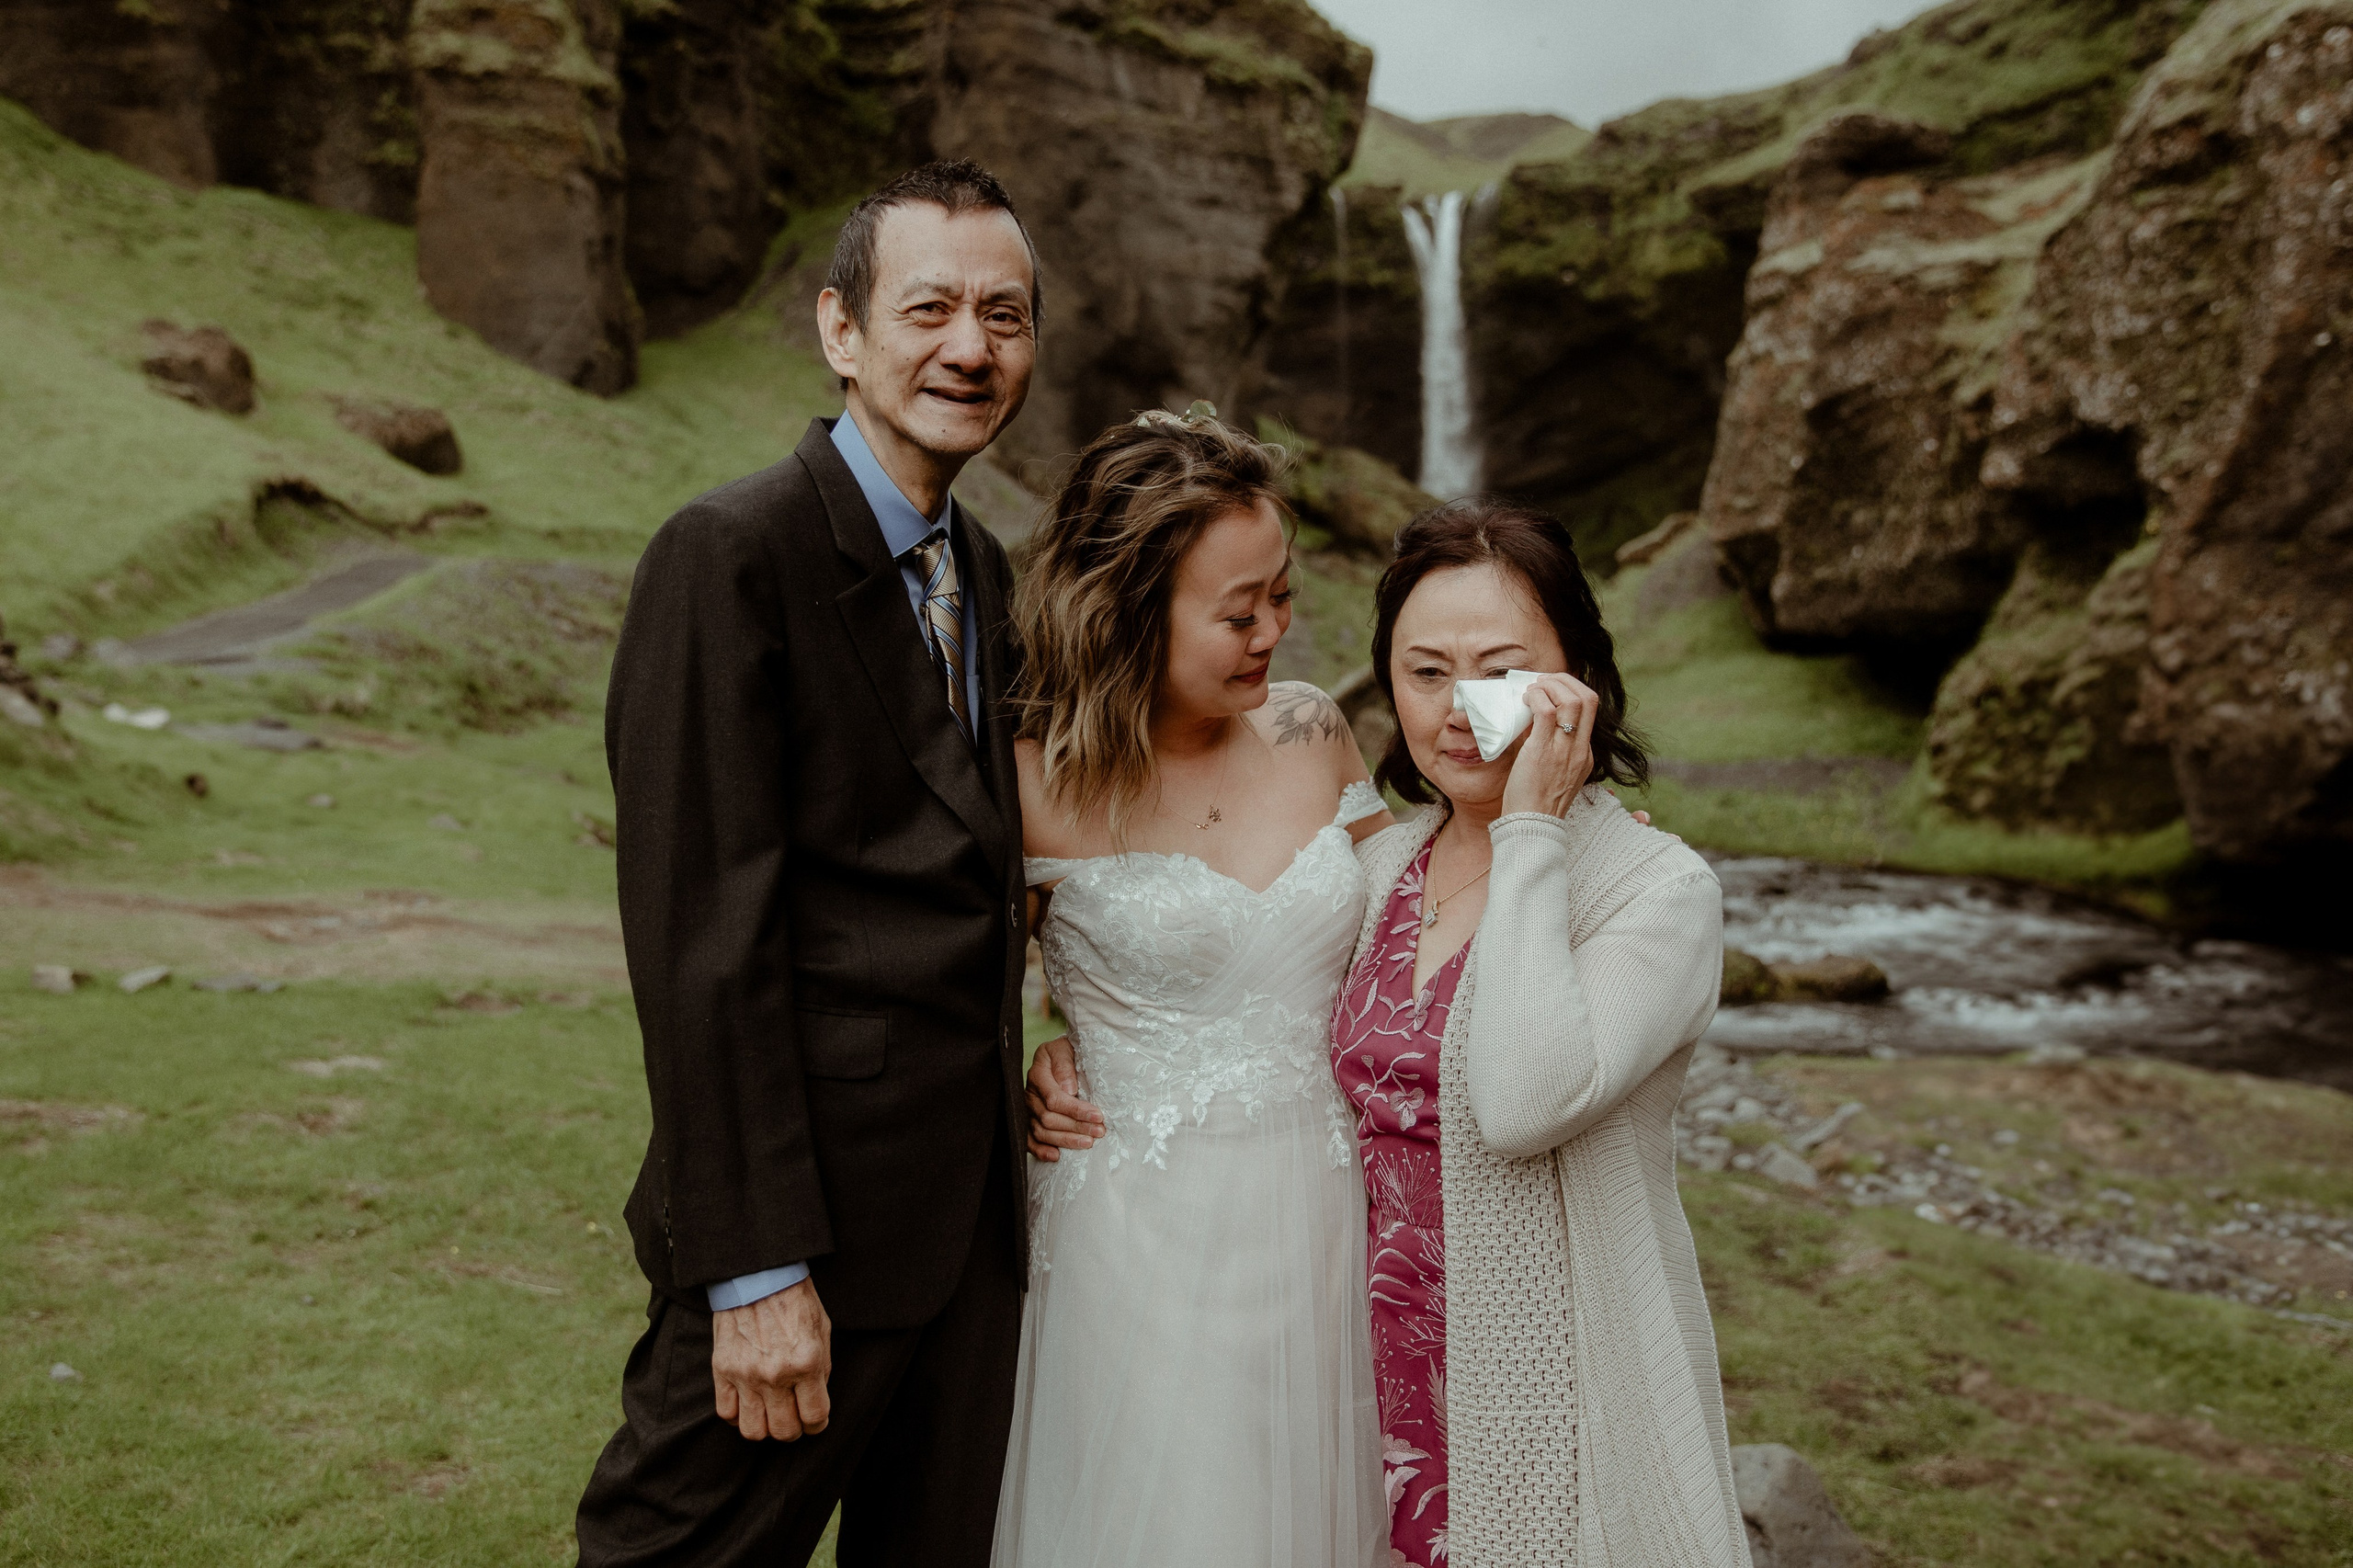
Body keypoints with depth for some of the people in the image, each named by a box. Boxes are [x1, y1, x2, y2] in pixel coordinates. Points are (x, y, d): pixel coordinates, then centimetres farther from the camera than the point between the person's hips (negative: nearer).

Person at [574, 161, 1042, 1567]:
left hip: (974, 1207, 8)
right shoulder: (732, 555, -13)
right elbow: (704, 937, -18)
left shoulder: (984, 570, 12)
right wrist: (757, 1269, -19)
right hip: (811, 1208, -8)